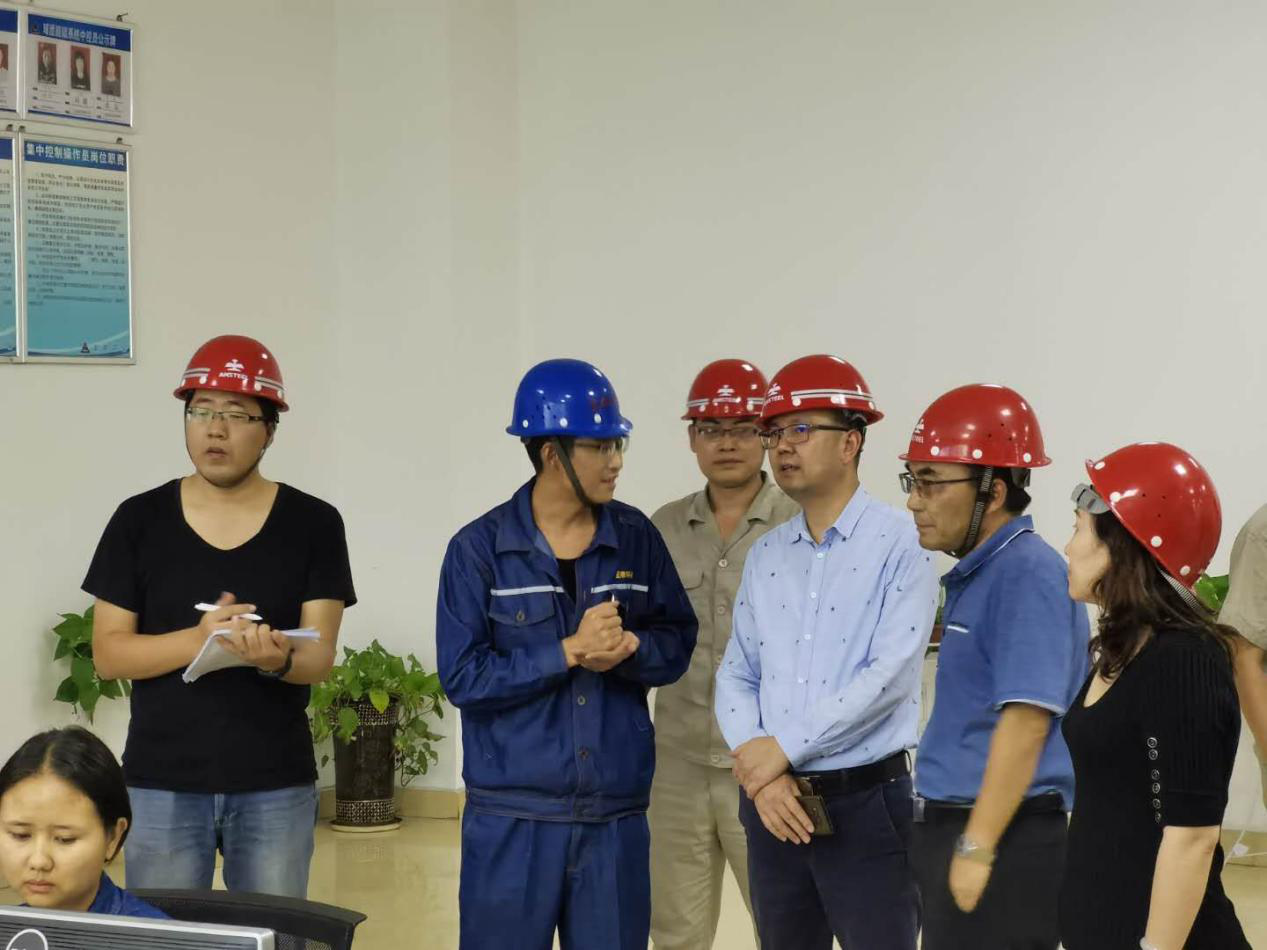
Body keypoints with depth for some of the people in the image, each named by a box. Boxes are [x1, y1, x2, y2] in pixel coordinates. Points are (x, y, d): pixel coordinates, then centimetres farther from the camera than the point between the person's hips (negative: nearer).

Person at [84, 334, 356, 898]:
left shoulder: (313, 525, 0)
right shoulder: (139, 521, 1)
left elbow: (320, 659, -5)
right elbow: (107, 654, -2)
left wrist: (277, 658, -28)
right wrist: (197, 640, -19)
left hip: (275, 785, 0)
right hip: (160, 783, 0)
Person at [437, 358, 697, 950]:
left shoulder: (636, 538, 4)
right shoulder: (480, 548, -4)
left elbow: (678, 642, 7)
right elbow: (462, 676, -11)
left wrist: (629, 649, -14)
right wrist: (569, 653, -17)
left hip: (617, 814, 3)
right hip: (512, 817, -2)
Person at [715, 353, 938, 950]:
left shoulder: (900, 544, -8)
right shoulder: (765, 555, 11)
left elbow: (891, 675, -16)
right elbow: (737, 676, 9)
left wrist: (782, 748, -13)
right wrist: (759, 771, -8)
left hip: (867, 803, -5)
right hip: (774, 806, 5)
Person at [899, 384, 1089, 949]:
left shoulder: (1028, 573, -15)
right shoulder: (975, 574, 15)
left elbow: (1026, 721, -22)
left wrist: (977, 848, -23)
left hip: (1001, 839, -10)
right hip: (950, 826, 10)